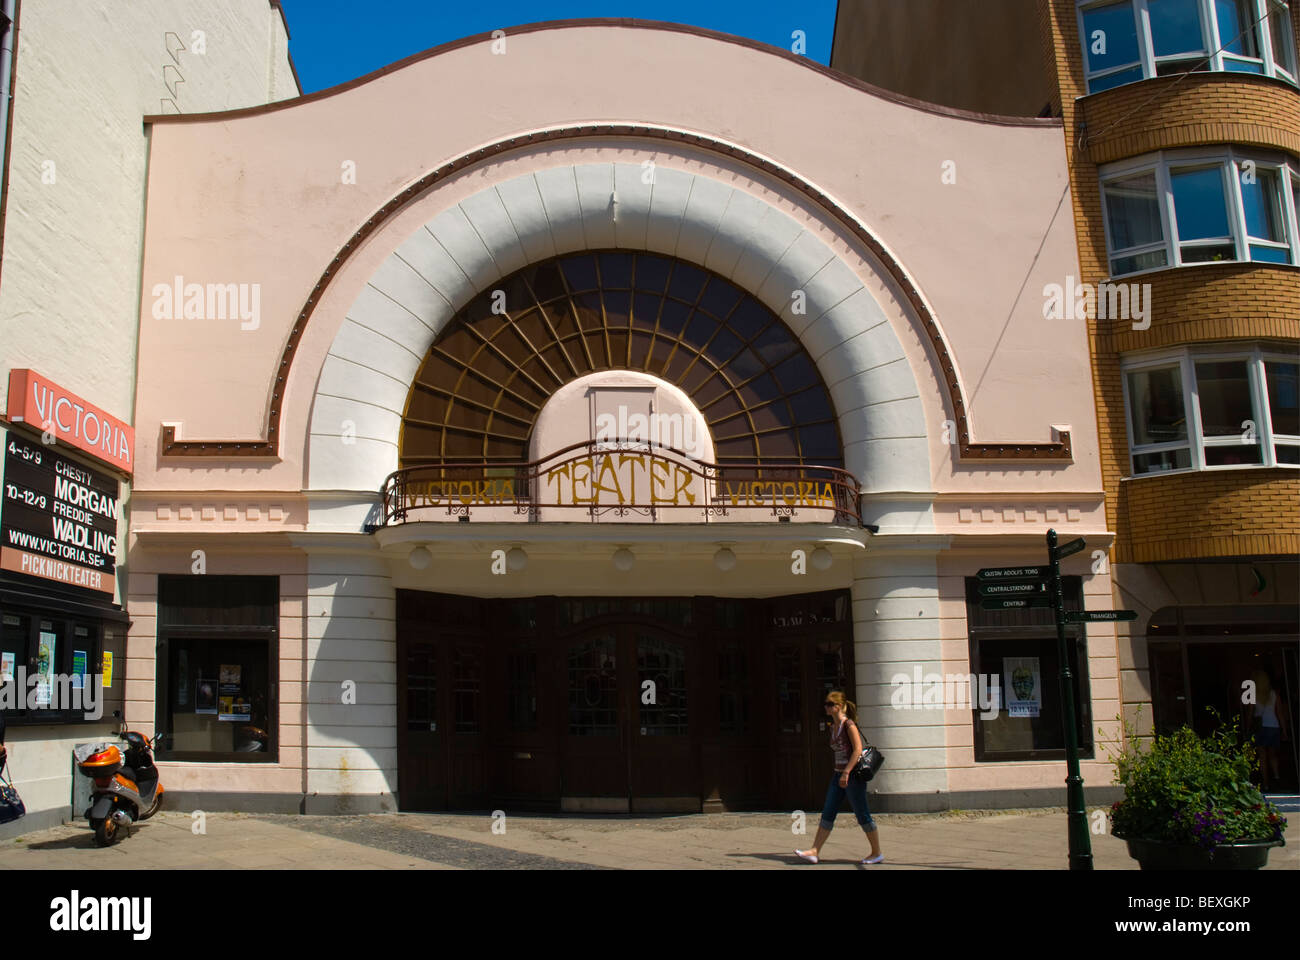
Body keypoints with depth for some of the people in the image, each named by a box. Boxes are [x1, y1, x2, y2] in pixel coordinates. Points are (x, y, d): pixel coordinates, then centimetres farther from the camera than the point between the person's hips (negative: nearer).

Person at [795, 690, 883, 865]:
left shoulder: (849, 725, -13)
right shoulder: (833, 726, 12)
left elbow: (858, 750, -19)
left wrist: (846, 773, -23)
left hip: (853, 776, -9)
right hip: (839, 775, 9)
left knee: (862, 816, 1)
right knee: (827, 814, 4)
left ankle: (877, 853, 13)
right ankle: (814, 851, 3)